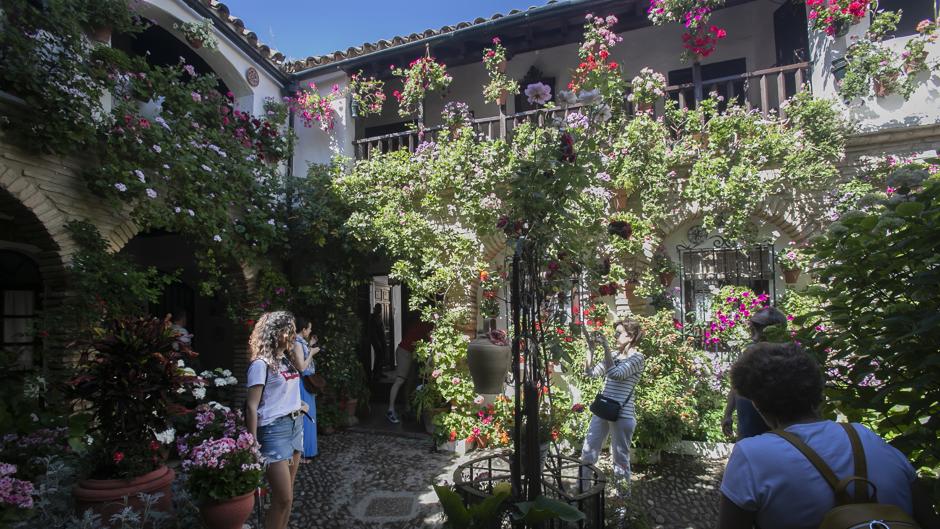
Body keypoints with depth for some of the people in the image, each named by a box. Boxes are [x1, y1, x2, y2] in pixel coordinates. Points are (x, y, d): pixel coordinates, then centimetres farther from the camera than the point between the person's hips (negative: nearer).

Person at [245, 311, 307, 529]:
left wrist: (298, 404, 9)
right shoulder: (261, 364, -12)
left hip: (295, 425, 8)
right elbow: (252, 407, -14)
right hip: (274, 429, -8)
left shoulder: (287, 360, 11)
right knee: (283, 498, -5)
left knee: (287, 494, 13)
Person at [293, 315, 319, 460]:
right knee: (305, 415, -1)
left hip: (307, 383, 10)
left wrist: (310, 346, 15)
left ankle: (308, 447, 29)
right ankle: (304, 450, 9)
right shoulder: (297, 343, -19)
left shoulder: (301, 342, 9)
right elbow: (302, 367, -23)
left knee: (308, 415, 18)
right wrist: (312, 353, -13)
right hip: (303, 384, -10)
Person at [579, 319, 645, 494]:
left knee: (620, 458, 5)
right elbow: (591, 372, 11)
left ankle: (623, 494, 20)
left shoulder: (637, 357, -7)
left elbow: (616, 374, -23)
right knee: (587, 452, 9)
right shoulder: (614, 355, 13)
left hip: (622, 414, -7)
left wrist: (606, 347, -22)